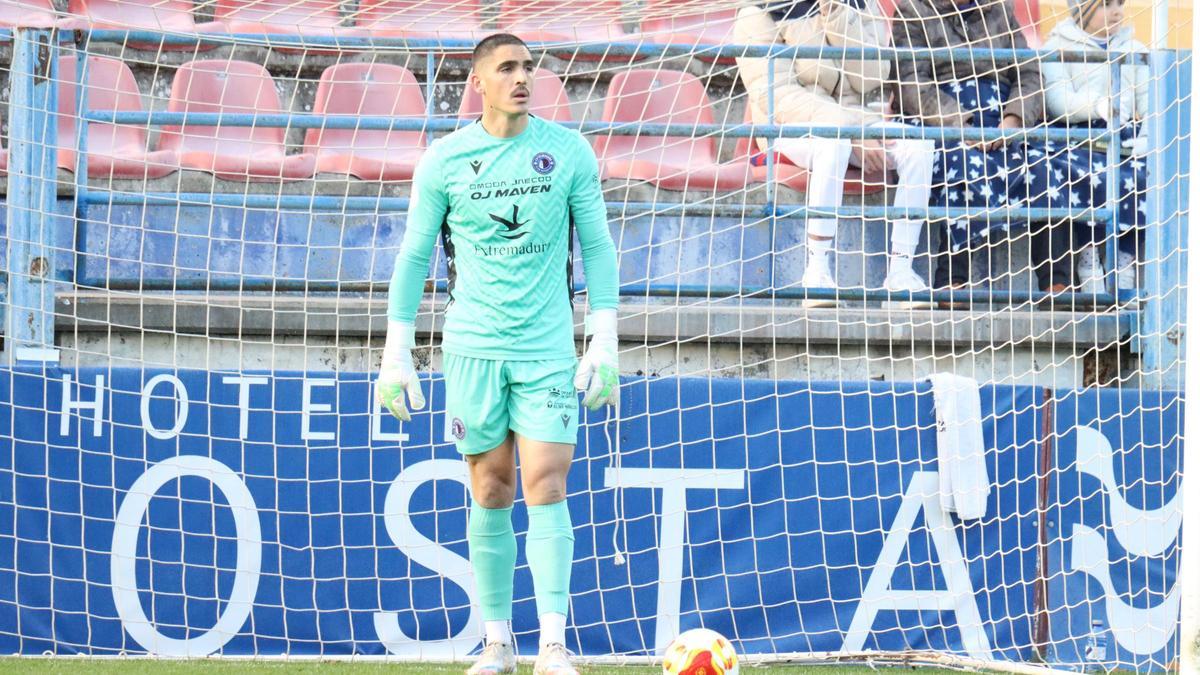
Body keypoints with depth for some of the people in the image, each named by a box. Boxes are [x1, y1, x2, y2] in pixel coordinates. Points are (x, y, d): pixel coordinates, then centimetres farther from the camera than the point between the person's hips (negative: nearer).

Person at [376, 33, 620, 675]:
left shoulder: (568, 151, 2)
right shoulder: (444, 160, 1)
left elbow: (597, 247, 5)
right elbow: (414, 256, 7)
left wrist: (604, 344, -1)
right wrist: (397, 354, 4)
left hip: (549, 347, 0)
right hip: (472, 348, 1)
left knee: (545, 488, -8)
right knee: (490, 492, 4)